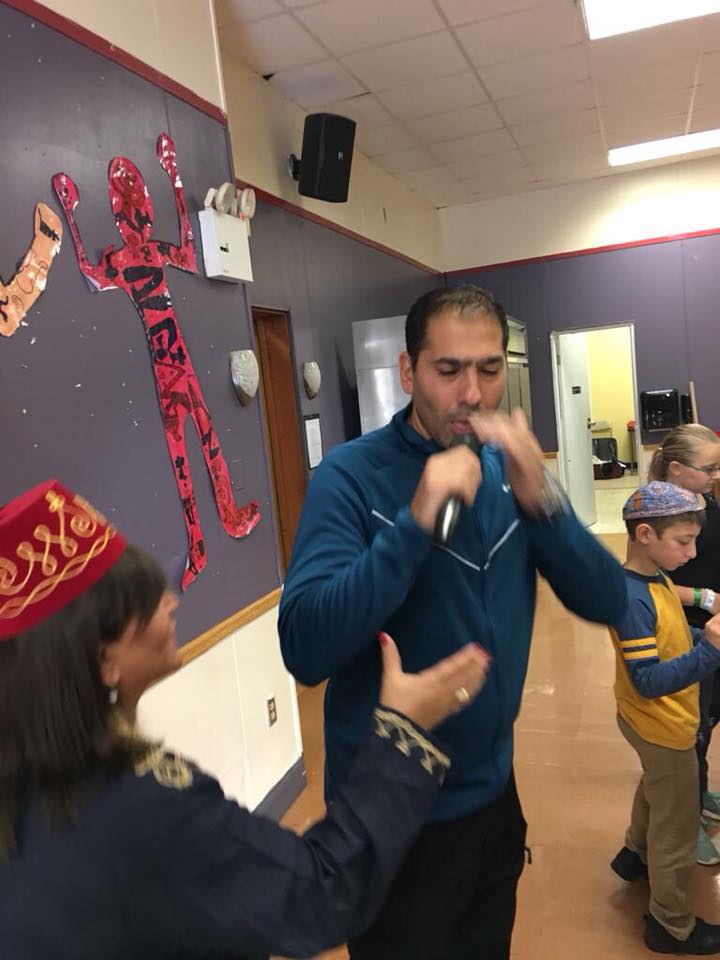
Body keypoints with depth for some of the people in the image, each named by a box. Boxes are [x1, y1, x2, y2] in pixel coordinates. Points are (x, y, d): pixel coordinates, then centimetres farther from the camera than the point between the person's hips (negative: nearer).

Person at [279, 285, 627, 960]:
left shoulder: (508, 469, -2)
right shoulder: (351, 475, -19)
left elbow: (608, 604, -8)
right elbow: (304, 650, -28)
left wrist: (539, 500, -24)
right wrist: (415, 523, -36)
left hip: (493, 791, 5)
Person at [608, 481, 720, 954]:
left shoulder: (656, 578, -3)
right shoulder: (633, 600, -33)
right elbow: (649, 681, -33)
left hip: (653, 723, 10)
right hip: (663, 730, -9)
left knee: (656, 789, 33)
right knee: (678, 829, 10)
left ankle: (635, 854, 57)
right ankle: (672, 926, 32)